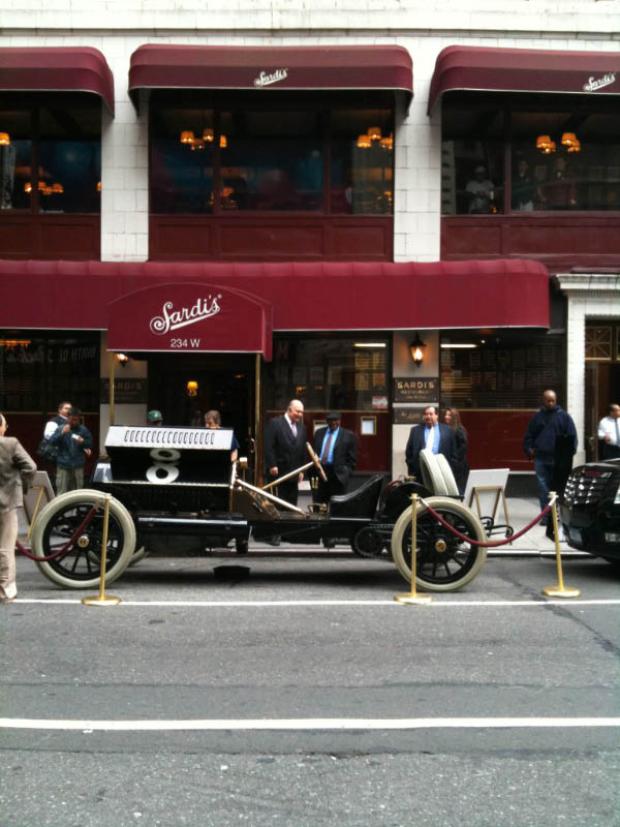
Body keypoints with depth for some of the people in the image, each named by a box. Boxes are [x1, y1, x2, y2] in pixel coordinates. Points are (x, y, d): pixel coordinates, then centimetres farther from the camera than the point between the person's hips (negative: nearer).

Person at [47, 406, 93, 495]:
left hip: (78, 465, 2)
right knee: (62, 491, -3)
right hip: (63, 465, -2)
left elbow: (90, 443, 11)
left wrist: (83, 442, -10)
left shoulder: (83, 430, 6)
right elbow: (51, 442, -7)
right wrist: (62, 433, -20)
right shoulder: (60, 428, 1)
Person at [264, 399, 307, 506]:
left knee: (291, 504, 6)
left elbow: (303, 450, 16)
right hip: (278, 472, -6)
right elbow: (268, 446, -11)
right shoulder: (275, 423, -6)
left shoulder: (301, 427, 13)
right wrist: (272, 465, -16)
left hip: (293, 473, 6)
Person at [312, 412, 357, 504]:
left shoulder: (348, 435, 0)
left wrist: (346, 473, -6)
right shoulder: (319, 433, 14)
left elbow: (352, 458, 0)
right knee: (318, 503, 6)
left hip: (338, 474, -4)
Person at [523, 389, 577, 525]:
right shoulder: (537, 417, 12)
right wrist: (528, 449, 3)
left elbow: (572, 436, -1)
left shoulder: (564, 416, 4)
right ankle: (546, 515, 3)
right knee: (543, 488, 0)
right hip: (541, 458, 2)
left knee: (558, 488, 4)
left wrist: (570, 452, -10)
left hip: (559, 459, -2)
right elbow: (529, 435, 16)